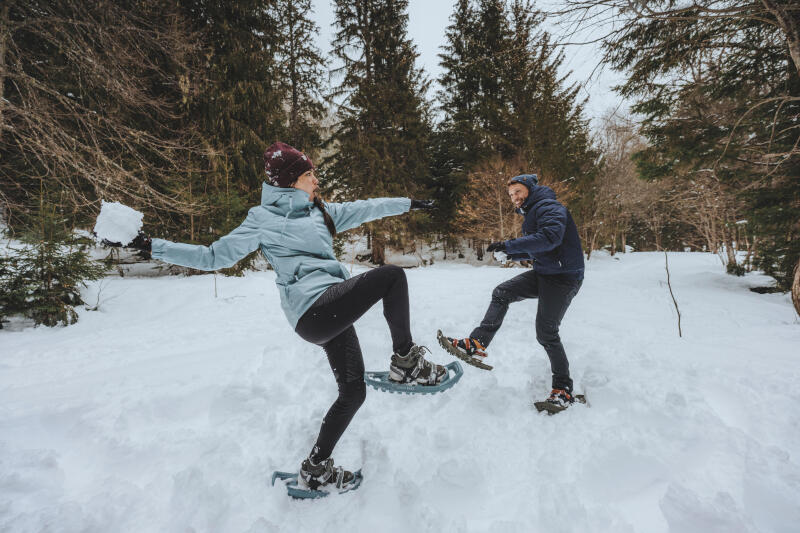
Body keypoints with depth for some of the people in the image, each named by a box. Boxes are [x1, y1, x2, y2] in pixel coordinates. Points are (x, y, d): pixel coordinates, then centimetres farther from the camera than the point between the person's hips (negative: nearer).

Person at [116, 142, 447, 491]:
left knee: (353, 392, 12)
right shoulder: (264, 219, 1)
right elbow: (212, 257, 4)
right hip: (314, 307, -8)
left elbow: (363, 210, 28)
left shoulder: (319, 212, 20)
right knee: (392, 275, -13)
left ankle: (316, 468, 30)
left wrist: (408, 204, 34)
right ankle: (405, 362, 0)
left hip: (333, 309, 8)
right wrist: (153, 246, -1)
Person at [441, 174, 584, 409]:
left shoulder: (550, 208, -12)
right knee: (501, 293, -2)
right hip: (543, 274, 9)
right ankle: (477, 344, -5)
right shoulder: (531, 214, 19)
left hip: (563, 277, -9)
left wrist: (509, 245, -31)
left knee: (546, 332, -7)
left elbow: (550, 237, -32)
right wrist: (513, 253, 7)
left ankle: (563, 389, 9)